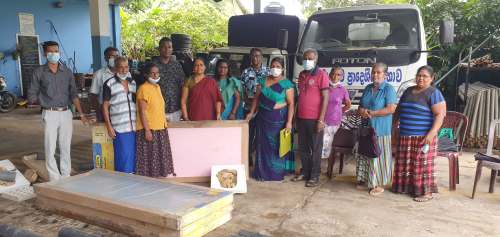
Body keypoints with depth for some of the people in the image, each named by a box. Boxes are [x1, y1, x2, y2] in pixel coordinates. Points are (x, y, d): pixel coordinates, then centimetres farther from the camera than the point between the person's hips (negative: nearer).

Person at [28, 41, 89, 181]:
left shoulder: (67, 72, 7)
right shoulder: (39, 72, 1)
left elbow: (73, 94, 3)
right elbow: (31, 96, 4)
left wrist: (81, 114, -5)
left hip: (66, 113, 2)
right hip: (50, 114, -2)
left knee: (66, 148, 9)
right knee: (50, 148, 0)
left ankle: (66, 177, 20)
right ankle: (55, 179, 8)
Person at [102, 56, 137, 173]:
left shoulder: (133, 83, 12)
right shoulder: (109, 84, -2)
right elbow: (105, 106, -2)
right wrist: (109, 126, -7)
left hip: (134, 127, 4)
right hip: (120, 128, -4)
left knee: (134, 156, 9)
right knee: (123, 157, -2)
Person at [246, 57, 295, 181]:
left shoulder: (287, 84, -6)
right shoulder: (263, 81, 8)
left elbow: (291, 103, -10)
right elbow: (257, 98, 12)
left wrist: (289, 121, -16)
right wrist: (252, 112, 4)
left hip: (279, 118, -4)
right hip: (263, 116, 4)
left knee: (277, 146, 4)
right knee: (263, 145, 7)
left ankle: (277, 172, 17)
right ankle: (263, 172, 18)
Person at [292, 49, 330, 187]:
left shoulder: (321, 75, -8)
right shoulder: (302, 75, 13)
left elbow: (325, 98, -11)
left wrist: (321, 119, -16)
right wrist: (296, 116, 16)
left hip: (315, 119, -7)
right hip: (301, 118, 7)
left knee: (315, 148, 4)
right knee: (303, 147, 13)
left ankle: (314, 176, 13)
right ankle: (305, 172, 26)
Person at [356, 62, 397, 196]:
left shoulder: (388, 89, -7)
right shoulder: (368, 88, 13)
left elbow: (391, 109, -17)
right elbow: (360, 106, 16)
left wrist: (372, 113, -17)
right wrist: (362, 111, -8)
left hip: (380, 129, -6)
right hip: (366, 128, 6)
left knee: (378, 156, -1)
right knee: (366, 154, 11)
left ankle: (379, 184, 8)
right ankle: (366, 180, 24)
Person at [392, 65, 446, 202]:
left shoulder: (434, 93, -6)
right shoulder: (408, 91, 14)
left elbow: (440, 115, -14)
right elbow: (398, 110, 22)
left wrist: (432, 133, -23)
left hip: (423, 136, -7)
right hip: (405, 135, 7)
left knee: (423, 164, -3)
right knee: (405, 163, 12)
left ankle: (427, 192, 6)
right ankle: (406, 186, 25)